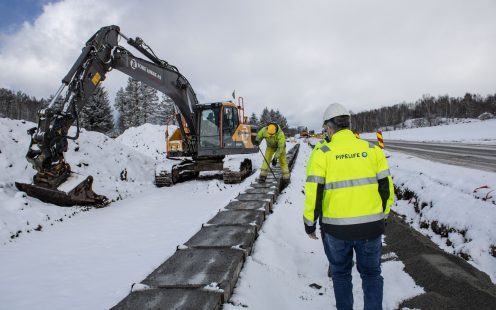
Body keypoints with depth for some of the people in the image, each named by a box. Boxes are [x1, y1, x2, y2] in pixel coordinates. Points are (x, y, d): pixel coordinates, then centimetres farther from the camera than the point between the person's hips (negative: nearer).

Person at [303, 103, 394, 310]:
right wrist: (383, 216, 18)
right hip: (371, 226, 2)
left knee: (341, 273, 20)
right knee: (371, 273, 20)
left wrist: (309, 223, 2)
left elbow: (313, 193, -11)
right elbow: (386, 188, 4)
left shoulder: (322, 153, -8)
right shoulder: (372, 149, 1)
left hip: (336, 228, -2)